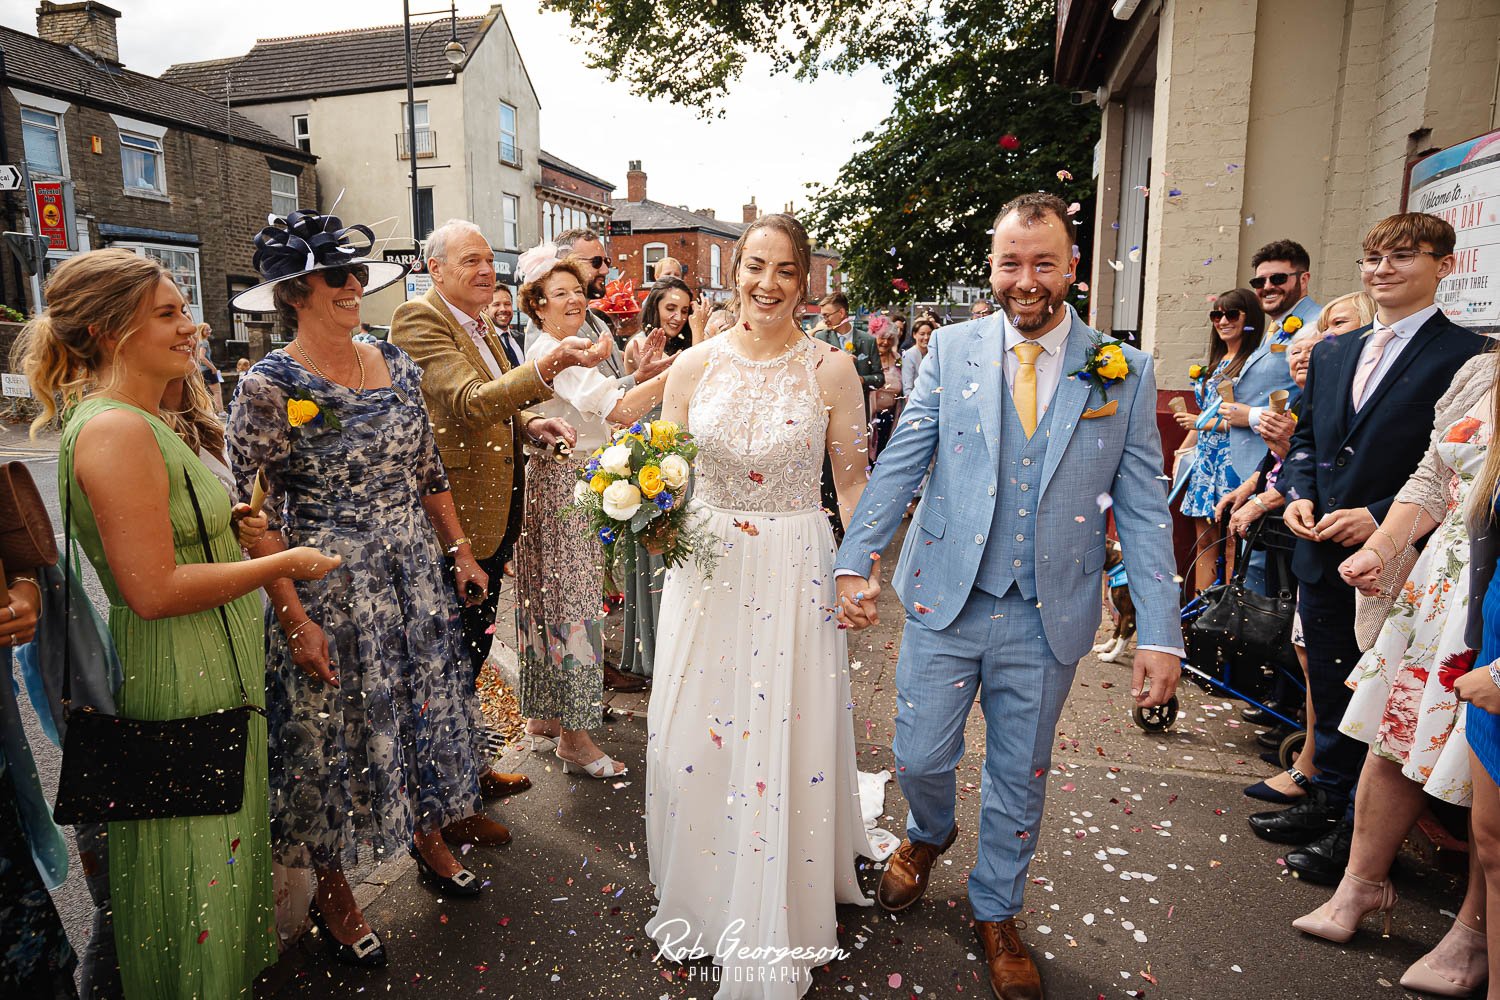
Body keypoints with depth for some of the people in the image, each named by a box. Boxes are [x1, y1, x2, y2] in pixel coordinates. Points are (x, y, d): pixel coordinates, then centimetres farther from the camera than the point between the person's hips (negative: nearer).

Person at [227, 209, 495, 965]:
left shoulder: (395, 364, 3)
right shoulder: (270, 386, -13)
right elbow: (253, 516, -14)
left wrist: (459, 551, 8)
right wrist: (294, 617, -17)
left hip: (415, 578, 5)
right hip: (329, 589, -5)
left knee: (427, 702, 17)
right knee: (335, 731, 9)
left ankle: (427, 836, 41)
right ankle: (333, 895, 31)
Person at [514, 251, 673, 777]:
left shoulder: (568, 349, 17)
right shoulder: (551, 351, -16)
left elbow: (596, 408, 11)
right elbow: (618, 410, -28)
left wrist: (640, 373, 0)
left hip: (574, 482, 10)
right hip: (561, 482, -10)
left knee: (550, 596, 15)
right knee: (573, 601, -5)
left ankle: (543, 715, 27)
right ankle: (573, 734, 6)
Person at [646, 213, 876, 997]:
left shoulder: (830, 371, -4)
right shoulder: (694, 364, 1)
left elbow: (853, 480, 1)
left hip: (794, 572, -2)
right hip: (706, 569, 3)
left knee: (787, 742, 6)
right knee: (692, 739, 11)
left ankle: (778, 929, 30)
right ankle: (699, 901, 38)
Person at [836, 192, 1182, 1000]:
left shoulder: (1125, 373, -2)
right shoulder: (951, 349, -1)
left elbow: (1143, 510, -3)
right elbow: (899, 463, -2)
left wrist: (1160, 634, -8)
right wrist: (856, 560, -12)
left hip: (1048, 619, 0)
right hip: (945, 601, 0)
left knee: (1019, 777, 15)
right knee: (920, 759, 9)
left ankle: (995, 911, 40)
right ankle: (929, 836, 46)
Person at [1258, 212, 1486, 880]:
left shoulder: (1468, 357, -8)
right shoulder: (1332, 353, 12)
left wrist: (1380, 518, -19)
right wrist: (1299, 494, 0)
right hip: (1322, 556, 6)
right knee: (1330, 690, 17)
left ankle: (1362, 827, 24)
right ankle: (1327, 802, 34)